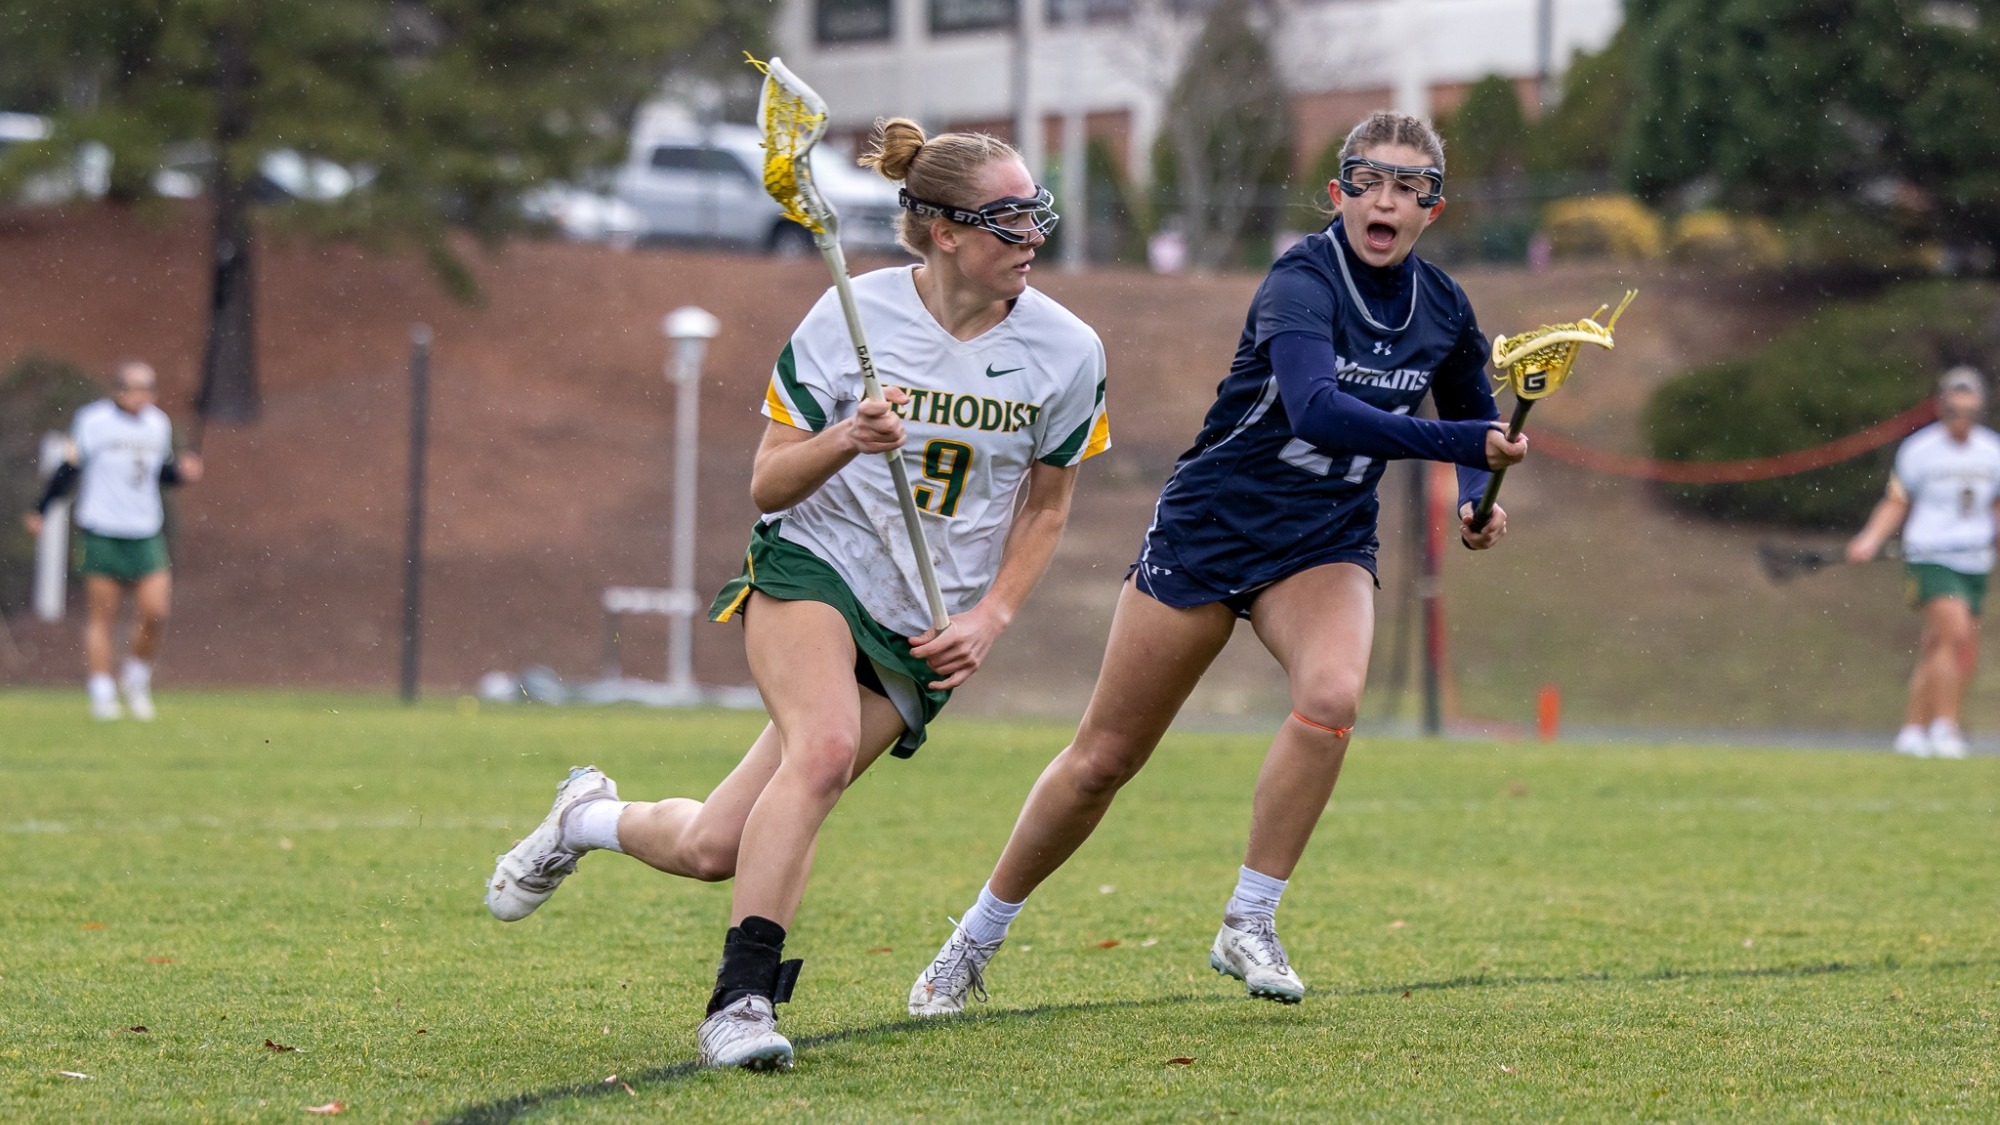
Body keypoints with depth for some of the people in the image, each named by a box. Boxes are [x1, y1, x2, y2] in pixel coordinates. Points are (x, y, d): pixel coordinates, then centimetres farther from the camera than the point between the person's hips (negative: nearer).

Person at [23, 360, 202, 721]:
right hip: (102, 531, -4)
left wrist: (181, 471, 2)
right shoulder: (93, 420, -7)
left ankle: (136, 678, 17)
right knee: (101, 616, 0)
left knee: (155, 612, -7)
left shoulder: (159, 424, 8)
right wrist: (41, 511, 0)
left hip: (146, 532, 4)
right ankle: (102, 695, 6)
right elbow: (70, 467, -2)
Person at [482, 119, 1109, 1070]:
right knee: (824, 747, -34)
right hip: (815, 566, -2)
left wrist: (989, 620, -2)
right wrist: (845, 441, -25)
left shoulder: (1066, 351, -5)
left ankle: (590, 819, 25)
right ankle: (741, 999, -25)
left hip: (923, 633, 2)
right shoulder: (854, 315, -10)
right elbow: (767, 485, -4)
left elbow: (1046, 503, 11)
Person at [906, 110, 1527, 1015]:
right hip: (1210, 525, -4)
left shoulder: (1443, 310, -2)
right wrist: (1462, 443, -45)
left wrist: (1476, 499, -1)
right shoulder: (1302, 281, -21)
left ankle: (1248, 924, -14)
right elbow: (1319, 412, -39)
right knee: (1105, 757, 2)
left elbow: (1474, 416, 19)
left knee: (1332, 694, -29)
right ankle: (974, 941, 22)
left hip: (1325, 543, 4)